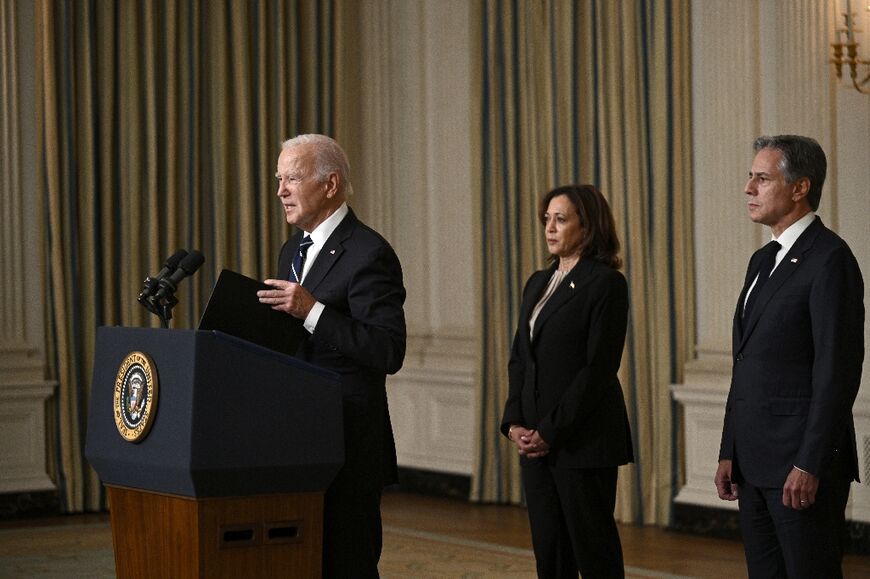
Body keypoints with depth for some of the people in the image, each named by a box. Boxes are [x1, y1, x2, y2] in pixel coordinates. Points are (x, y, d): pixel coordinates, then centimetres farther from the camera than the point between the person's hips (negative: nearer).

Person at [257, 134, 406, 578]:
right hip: (297, 440, 9)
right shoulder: (293, 251, 16)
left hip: (347, 446, -8)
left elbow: (389, 353, -19)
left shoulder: (368, 254, -12)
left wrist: (312, 310, -25)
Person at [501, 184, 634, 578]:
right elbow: (519, 358, 15)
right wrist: (513, 423, 1)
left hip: (583, 439, -7)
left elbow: (599, 367, -15)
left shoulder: (606, 283, -9)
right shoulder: (538, 283, 15)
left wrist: (551, 431, -15)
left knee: (592, 547, -1)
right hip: (535, 440, 7)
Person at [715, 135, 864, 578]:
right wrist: (729, 452, 14)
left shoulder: (829, 259, -12)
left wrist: (809, 464, -20)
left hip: (803, 461, -9)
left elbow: (837, 370, -17)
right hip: (755, 461, 9)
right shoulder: (763, 260, 16)